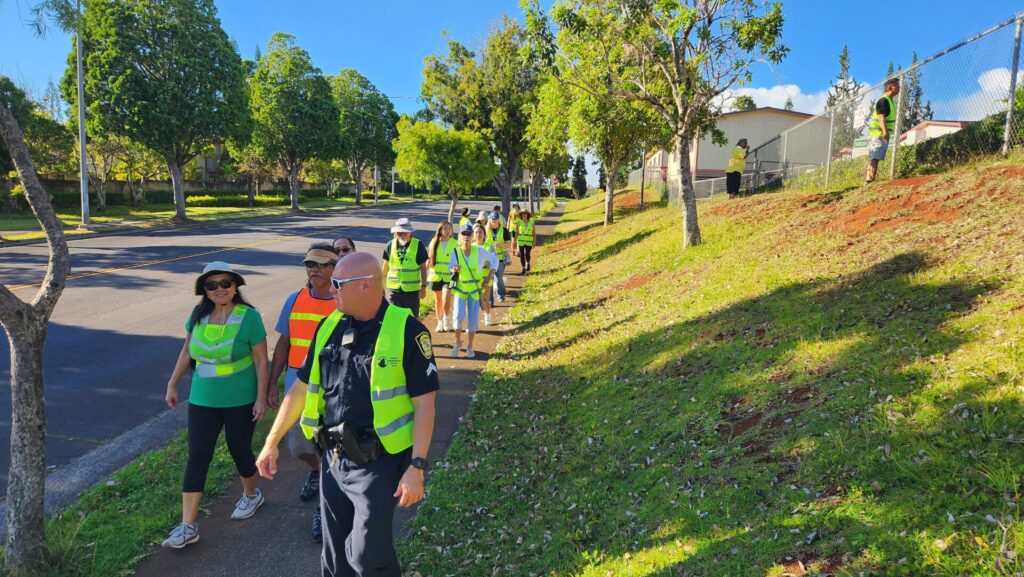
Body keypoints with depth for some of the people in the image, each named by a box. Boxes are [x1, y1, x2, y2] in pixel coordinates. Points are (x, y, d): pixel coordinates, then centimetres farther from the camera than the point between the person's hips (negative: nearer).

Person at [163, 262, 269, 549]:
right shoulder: (198, 315, -2)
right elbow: (186, 352, 12)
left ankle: (251, 495, 40)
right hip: (202, 399, 4)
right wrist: (172, 384, 12)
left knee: (240, 450, 12)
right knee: (197, 458, 2)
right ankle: (188, 526, 10)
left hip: (240, 401, -3)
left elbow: (261, 360, -11)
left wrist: (261, 398, -12)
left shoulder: (249, 317, -14)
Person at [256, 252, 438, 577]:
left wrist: (416, 467, -17)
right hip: (334, 460, 6)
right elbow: (301, 389, 11)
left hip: (379, 464, -6)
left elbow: (424, 403, -14)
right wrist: (271, 443, 12)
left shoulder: (406, 331, -16)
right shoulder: (329, 327, 2)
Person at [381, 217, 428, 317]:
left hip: (412, 289, -1)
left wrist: (423, 287, -5)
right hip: (393, 288, 1)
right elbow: (385, 266, 10)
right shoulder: (391, 245, -1)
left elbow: (423, 268, -2)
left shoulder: (418, 245, -7)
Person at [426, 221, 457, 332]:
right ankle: (440, 322, 25)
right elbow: (429, 259, 8)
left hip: (449, 276, -2)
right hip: (435, 275, 2)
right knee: (438, 299, 11)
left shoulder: (455, 243, -2)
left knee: (446, 299, -14)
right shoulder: (434, 243, 3)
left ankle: (447, 319, 12)